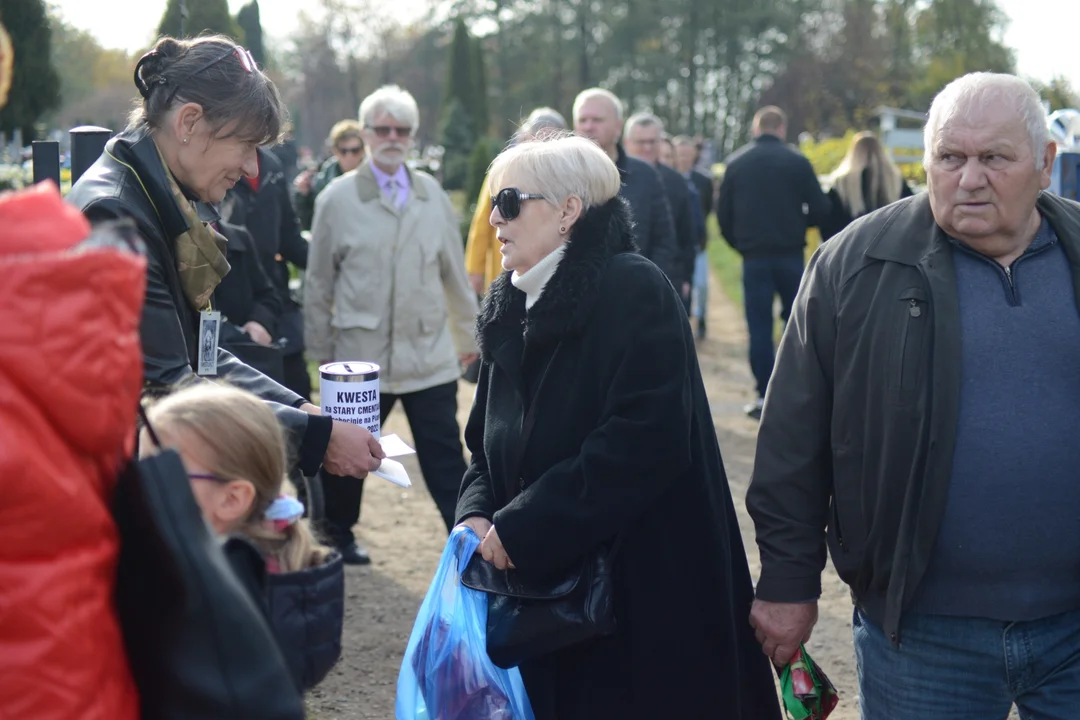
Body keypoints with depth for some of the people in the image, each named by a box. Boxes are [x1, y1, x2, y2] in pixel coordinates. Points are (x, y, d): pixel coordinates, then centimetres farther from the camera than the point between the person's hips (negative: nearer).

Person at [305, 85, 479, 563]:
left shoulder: (432, 195, 5)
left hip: (430, 356, 1)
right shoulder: (337, 199, -1)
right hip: (360, 355, -1)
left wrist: (467, 333, 14)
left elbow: (454, 272, 10)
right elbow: (318, 284, 3)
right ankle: (337, 535, 35)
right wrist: (321, 352, 4)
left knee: (446, 460, 1)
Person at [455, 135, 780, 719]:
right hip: (542, 586, 7)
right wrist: (478, 515, -6)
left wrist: (521, 530, -21)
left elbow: (644, 440, -24)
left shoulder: (635, 292, -14)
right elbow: (488, 441, 15)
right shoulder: (513, 308, 10)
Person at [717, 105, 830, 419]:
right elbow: (819, 209, -4)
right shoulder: (797, 161, -4)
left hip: (754, 257, 1)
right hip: (790, 254, -1)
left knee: (759, 327, 3)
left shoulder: (736, 163, 2)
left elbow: (723, 214, 3)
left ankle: (765, 396, 0)